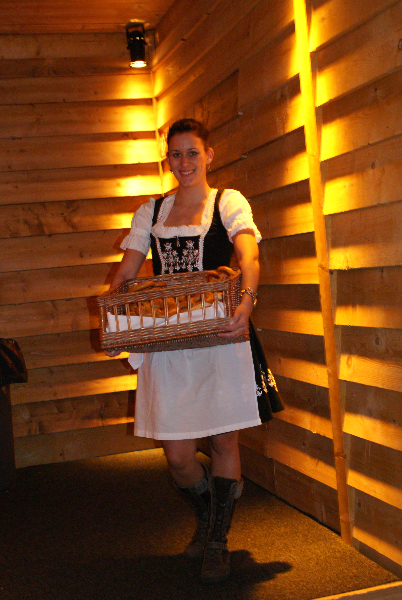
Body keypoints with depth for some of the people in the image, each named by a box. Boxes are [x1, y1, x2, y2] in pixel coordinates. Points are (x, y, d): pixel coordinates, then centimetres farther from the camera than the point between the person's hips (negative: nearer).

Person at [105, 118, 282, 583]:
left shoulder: (229, 203, 4)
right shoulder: (151, 212, 15)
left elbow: (248, 254, -14)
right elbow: (125, 271, 9)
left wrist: (247, 300, -34)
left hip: (220, 337, -2)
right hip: (166, 343, 3)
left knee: (223, 440, 2)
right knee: (177, 455, 1)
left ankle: (217, 542, 22)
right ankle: (206, 517, 33)